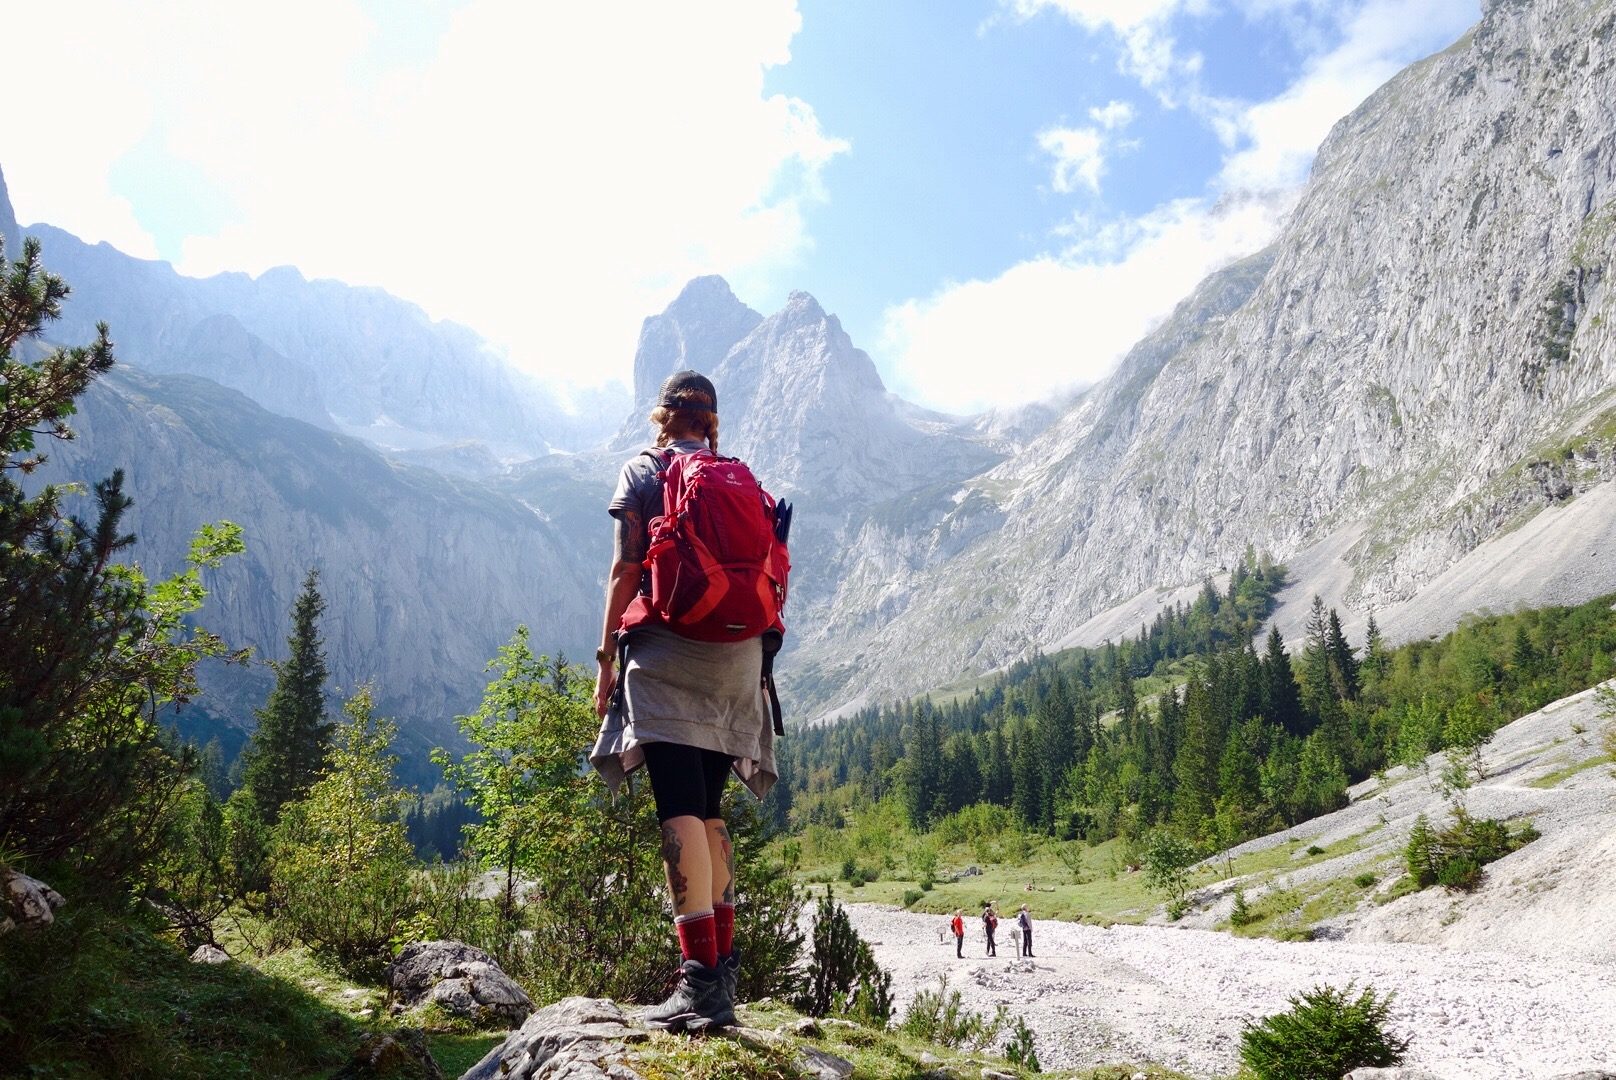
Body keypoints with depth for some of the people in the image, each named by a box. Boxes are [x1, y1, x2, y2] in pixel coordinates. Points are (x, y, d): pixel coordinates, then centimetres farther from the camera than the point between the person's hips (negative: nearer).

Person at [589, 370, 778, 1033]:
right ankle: (722, 970, 13)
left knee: (679, 808, -10)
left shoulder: (642, 472, 6)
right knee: (708, 809, 12)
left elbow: (625, 569, -3)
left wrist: (606, 658, 1)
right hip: (737, 656, 5)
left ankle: (701, 978, -18)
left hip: (667, 648, -5)